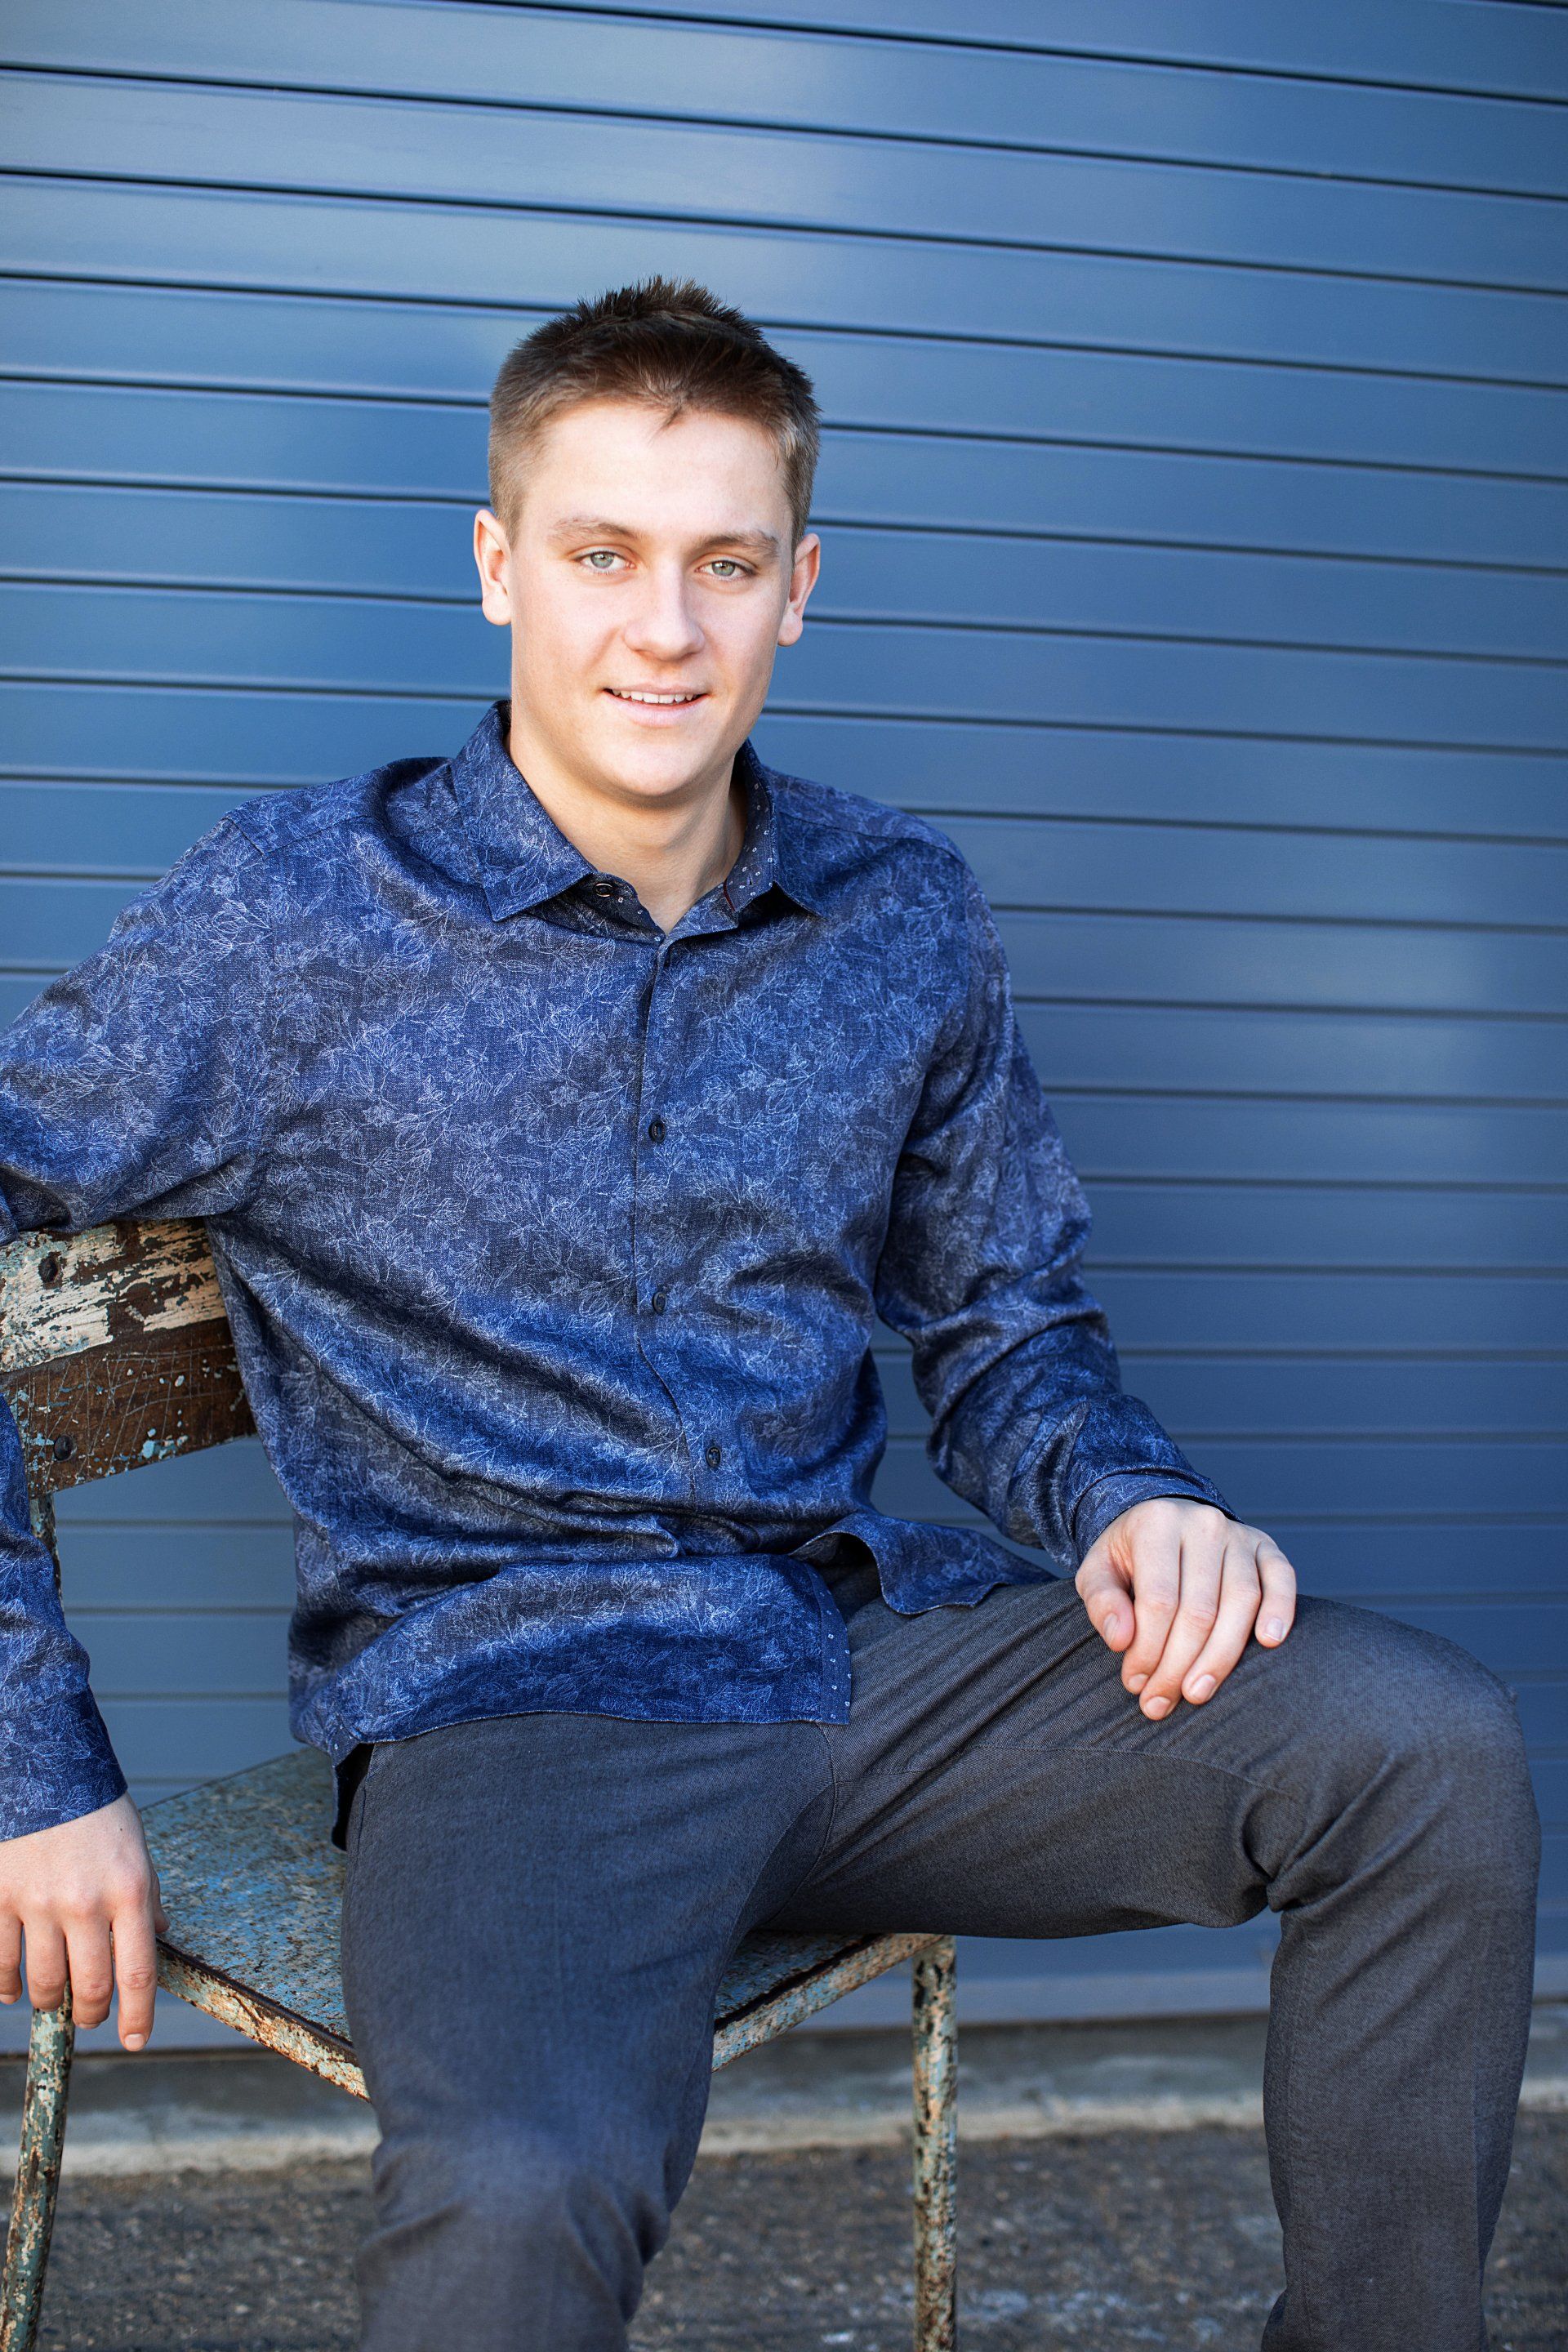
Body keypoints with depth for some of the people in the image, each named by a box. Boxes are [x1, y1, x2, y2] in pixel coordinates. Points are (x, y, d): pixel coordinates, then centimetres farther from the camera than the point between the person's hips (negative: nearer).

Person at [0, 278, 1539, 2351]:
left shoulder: (907, 921, 10)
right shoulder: (296, 915, -2)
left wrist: (1129, 1499, -4)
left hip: (872, 1640, 5)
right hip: (508, 1691, -4)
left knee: (1434, 1747, -16)